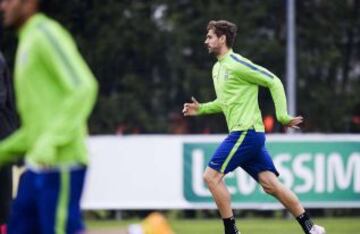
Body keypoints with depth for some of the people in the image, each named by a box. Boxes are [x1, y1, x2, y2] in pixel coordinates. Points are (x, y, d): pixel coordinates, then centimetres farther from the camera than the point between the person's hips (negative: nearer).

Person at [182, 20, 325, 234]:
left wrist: (282, 116, -13)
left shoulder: (237, 64, -10)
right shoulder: (218, 68, 19)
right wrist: (201, 109, 17)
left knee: (212, 175, -9)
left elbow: (274, 82, -10)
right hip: (246, 134, 9)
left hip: (245, 132, -9)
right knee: (270, 183, 2)